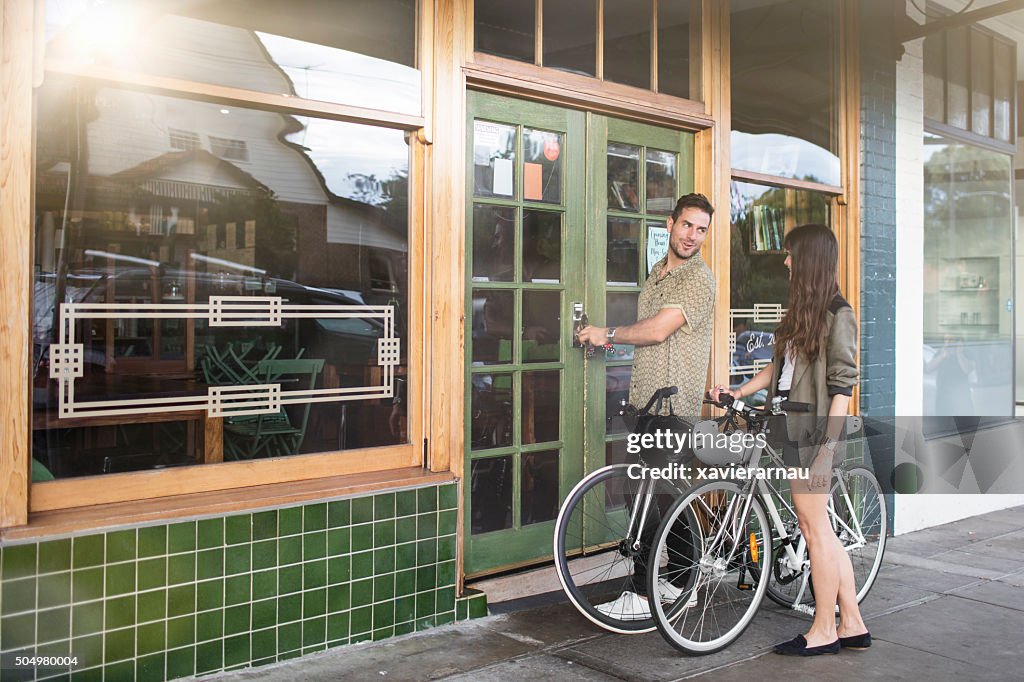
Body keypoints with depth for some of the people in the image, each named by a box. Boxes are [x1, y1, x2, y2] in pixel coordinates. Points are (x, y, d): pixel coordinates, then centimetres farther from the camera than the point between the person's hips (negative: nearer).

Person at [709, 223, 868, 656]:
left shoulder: (837, 315, -9)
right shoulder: (801, 311, 16)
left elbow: (843, 385, -13)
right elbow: (779, 368, 21)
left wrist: (828, 443, -17)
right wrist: (737, 393, 16)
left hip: (814, 432, -9)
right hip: (793, 429, 9)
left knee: (815, 530, -1)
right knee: (819, 531, 11)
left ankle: (823, 631, 9)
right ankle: (852, 625, 20)